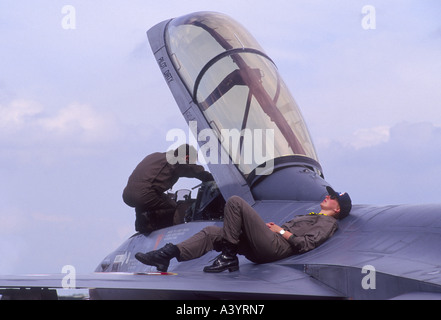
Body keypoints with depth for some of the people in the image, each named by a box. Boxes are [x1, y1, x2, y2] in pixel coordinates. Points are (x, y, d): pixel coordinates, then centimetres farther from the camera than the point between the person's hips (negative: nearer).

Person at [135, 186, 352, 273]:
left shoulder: (328, 223, 6)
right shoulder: (310, 217, 36)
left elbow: (307, 244, -11)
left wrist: (282, 231, -4)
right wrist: (273, 226, 14)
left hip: (275, 247, -9)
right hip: (262, 251, 9)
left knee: (235, 202, -17)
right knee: (212, 232, -3)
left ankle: (229, 257, -16)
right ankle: (166, 256, -17)